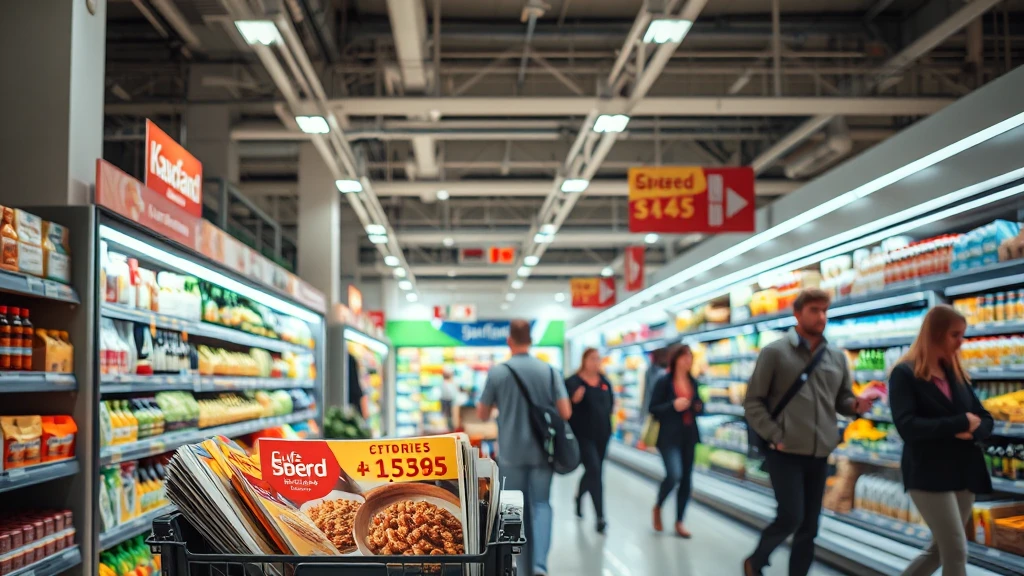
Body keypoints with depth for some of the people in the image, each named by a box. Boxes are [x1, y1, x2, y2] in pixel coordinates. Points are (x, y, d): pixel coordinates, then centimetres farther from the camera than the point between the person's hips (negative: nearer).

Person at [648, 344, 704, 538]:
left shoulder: (693, 382, 8)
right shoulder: (664, 382, -7)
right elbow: (653, 409, -8)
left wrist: (699, 407, -4)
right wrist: (673, 405, -22)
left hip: (689, 435, 6)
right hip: (669, 436, -6)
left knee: (686, 479, 6)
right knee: (674, 475, -19)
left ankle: (679, 522, 18)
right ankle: (657, 507, 10)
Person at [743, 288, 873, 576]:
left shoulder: (837, 357, 9)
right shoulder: (774, 352, -5)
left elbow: (841, 399, 16)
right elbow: (753, 402, -4)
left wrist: (856, 405, -7)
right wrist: (775, 436, -13)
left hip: (820, 455, 5)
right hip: (786, 453, -5)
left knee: (809, 526, 9)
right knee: (791, 517, -9)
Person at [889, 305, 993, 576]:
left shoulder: (956, 373, 13)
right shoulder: (905, 374, -9)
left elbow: (985, 420, 10)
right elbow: (907, 427, -21)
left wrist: (971, 432, -13)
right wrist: (960, 423, -16)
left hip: (964, 473, 7)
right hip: (928, 476, -7)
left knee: (941, 549, 14)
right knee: (956, 552, -8)